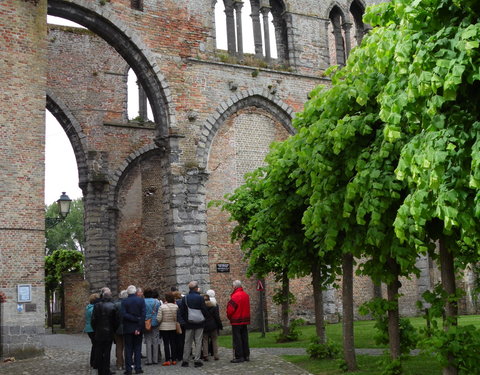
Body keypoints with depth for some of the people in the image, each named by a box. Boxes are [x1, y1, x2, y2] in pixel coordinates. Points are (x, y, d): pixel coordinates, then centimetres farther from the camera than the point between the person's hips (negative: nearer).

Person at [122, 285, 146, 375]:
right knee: (138, 348, 9)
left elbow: (124, 315, -15)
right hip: (138, 327, 1)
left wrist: (134, 319, -11)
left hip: (128, 328, -1)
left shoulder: (124, 301, -6)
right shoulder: (141, 300, -4)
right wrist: (139, 328, -11)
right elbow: (143, 314, -10)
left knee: (128, 349, 6)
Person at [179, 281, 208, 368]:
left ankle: (185, 360, 10)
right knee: (198, 342, 4)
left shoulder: (184, 298, -2)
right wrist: (203, 318, 9)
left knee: (187, 342, 9)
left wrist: (186, 320, 13)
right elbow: (205, 311, -9)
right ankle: (197, 360, 3)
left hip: (189, 324, 3)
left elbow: (182, 312, 1)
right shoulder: (200, 298, -10)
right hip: (199, 324, -2)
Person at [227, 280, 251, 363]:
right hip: (245, 320, 8)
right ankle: (246, 355, 18)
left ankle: (239, 357, -2)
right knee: (244, 338, 13)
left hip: (236, 321, -8)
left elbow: (230, 309, -17)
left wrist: (229, 317, 0)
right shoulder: (246, 295, 8)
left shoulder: (235, 296, -17)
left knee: (237, 339, -2)